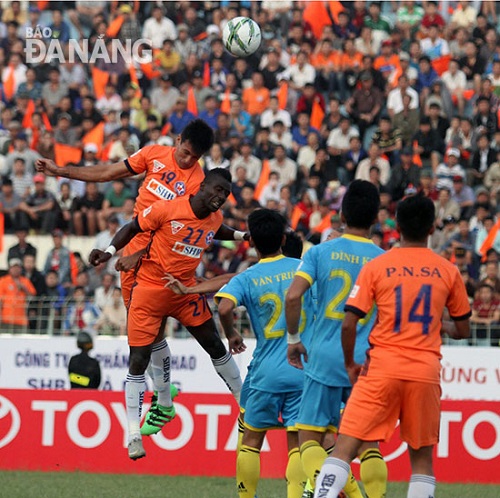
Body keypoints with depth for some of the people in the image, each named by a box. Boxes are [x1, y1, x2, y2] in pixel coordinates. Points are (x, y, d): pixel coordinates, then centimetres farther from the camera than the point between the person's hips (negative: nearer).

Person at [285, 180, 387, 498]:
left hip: (325, 357, -1)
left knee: (310, 437, 4)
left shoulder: (320, 252, -1)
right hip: (366, 361, 1)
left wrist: (293, 338, 2)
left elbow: (293, 296, -12)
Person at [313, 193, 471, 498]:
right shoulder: (448, 271, 5)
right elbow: (462, 330, 13)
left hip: (383, 369, -2)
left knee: (345, 446, -4)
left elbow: (348, 324, -4)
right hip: (426, 371, 2)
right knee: (422, 455, 12)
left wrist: (351, 364, 10)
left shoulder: (376, 267, 0)